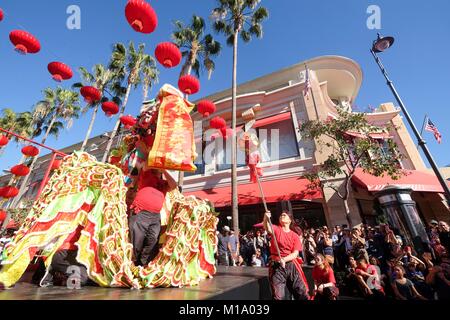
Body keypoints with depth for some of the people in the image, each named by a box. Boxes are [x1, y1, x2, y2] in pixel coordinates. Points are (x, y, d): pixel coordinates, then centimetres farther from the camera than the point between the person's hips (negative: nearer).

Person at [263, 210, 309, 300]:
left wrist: (284, 259, -20)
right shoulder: (276, 229, -1)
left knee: (302, 294, 10)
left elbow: (295, 253, -3)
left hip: (291, 265, 2)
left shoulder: (295, 236, 5)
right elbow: (268, 228, -25)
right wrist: (266, 219, -46)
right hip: (276, 265, -2)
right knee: (278, 296, 2)